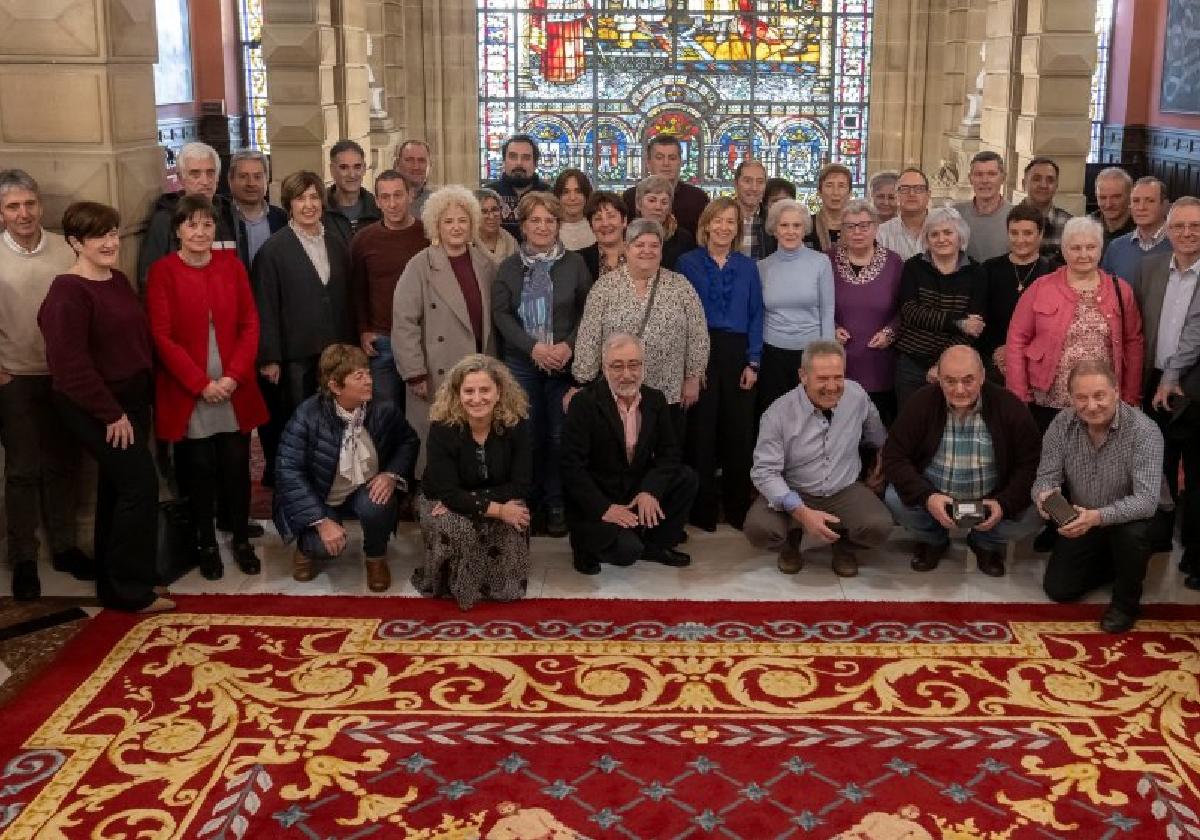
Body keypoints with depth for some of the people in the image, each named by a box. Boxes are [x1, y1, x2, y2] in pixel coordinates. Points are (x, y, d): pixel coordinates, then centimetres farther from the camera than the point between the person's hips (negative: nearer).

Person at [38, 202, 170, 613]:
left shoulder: (118, 281, 9)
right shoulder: (68, 292, -18)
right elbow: (71, 365, -22)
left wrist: (144, 398, 10)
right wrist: (111, 413, -19)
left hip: (132, 398, 9)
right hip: (94, 408, -9)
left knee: (118, 488, 15)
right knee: (141, 483, -10)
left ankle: (113, 585, 27)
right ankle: (131, 589, 2)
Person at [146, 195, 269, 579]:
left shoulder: (232, 265, 3)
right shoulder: (162, 271, -6)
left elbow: (250, 324, 2)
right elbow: (162, 336, -8)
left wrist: (234, 376, -9)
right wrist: (201, 383, -13)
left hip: (234, 387, 2)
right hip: (187, 392, -2)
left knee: (237, 466, 6)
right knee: (200, 470, 6)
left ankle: (241, 540, 23)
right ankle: (206, 544, 22)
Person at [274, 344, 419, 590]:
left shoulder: (384, 410, -13)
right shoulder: (308, 415, -22)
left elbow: (409, 441, 4)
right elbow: (289, 471, -22)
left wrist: (392, 475, -17)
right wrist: (322, 522, -27)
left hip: (367, 492, 2)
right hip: (320, 498, -2)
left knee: (375, 506, -33)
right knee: (326, 547, -27)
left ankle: (376, 557, 1)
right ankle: (307, 546, 13)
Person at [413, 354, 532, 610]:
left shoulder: (517, 426, -20)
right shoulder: (442, 428, -25)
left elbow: (520, 487, -19)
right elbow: (448, 492, -28)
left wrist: (468, 500, -27)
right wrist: (496, 509, -37)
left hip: (501, 501, 2)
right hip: (444, 503, -1)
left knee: (513, 525, -31)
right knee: (455, 526, -35)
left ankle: (502, 584, 0)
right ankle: (453, 585, -4)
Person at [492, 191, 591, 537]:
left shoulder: (574, 263, 6)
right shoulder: (508, 267, 8)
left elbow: (588, 310, 3)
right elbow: (500, 313, -1)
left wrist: (569, 345, -12)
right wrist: (533, 347, -15)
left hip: (564, 362, 0)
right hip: (521, 362, 0)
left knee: (560, 435, 0)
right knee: (527, 434, 1)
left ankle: (556, 505, 10)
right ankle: (529, 503, 12)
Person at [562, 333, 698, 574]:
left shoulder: (655, 400, 1)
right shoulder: (584, 402, -15)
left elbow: (669, 452, 0)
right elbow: (571, 466, -17)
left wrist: (650, 490, -19)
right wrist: (603, 508, -24)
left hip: (640, 491, 6)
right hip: (596, 500, -6)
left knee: (687, 478, -13)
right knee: (627, 550, -27)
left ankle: (655, 544, 7)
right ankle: (585, 544, 7)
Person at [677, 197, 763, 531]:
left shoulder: (747, 267, 11)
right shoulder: (688, 263, 3)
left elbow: (756, 316, 7)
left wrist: (753, 362, -2)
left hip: (738, 355, 2)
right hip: (700, 354, -2)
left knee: (739, 431, 5)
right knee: (701, 431, 2)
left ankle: (738, 508, 18)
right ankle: (702, 510, 11)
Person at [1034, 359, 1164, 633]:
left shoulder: (1144, 431, -29)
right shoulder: (1062, 424, -16)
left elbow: (1146, 500, -36)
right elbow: (1047, 476, -13)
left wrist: (1098, 516, -51)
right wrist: (1044, 495, -38)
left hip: (1128, 519, -4)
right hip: (1080, 522, 4)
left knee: (1131, 531, -37)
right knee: (1058, 589, -3)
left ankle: (1126, 602, -8)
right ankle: (1111, 564, 27)